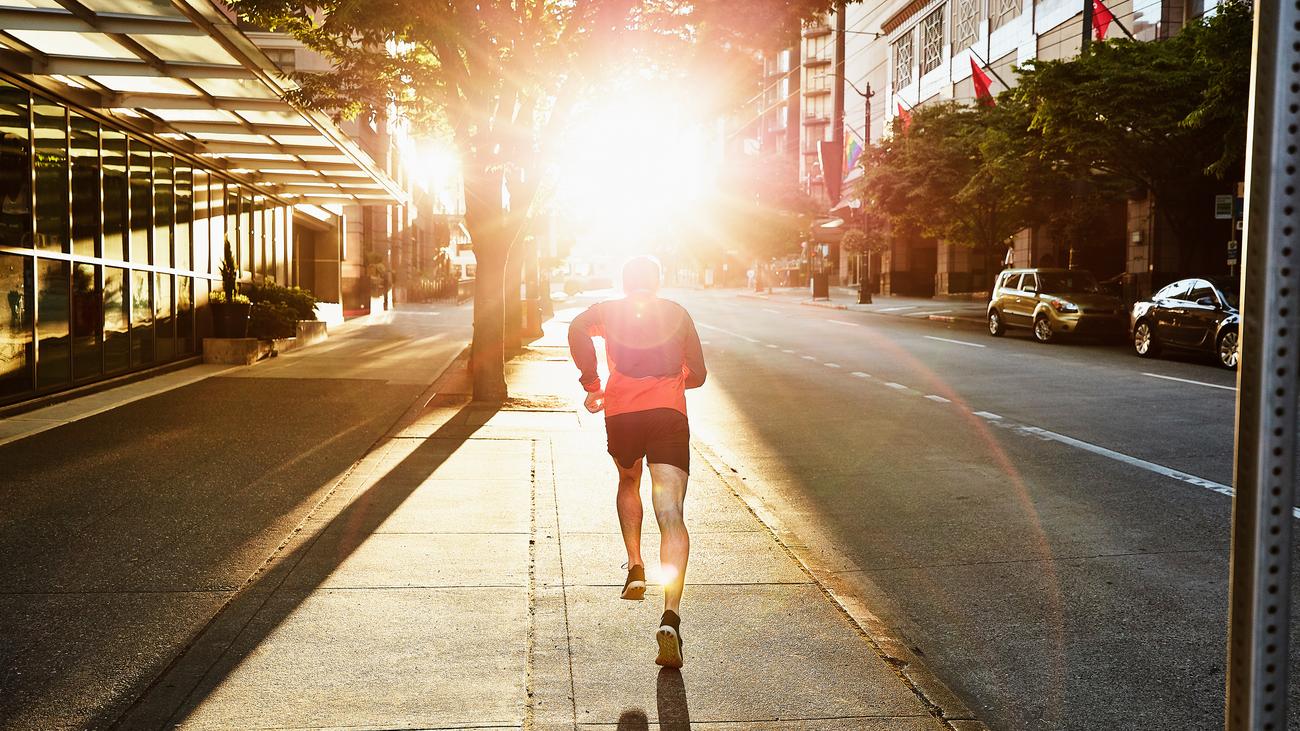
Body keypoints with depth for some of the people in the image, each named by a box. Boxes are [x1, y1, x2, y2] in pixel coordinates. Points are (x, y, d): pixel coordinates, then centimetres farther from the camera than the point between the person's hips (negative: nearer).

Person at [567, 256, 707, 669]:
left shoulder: (608, 311, 16)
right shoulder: (678, 314, 18)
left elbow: (577, 330, -6)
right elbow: (697, 375, 19)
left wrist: (591, 383, 0)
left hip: (621, 413, 1)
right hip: (669, 414, -1)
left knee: (628, 482, 34)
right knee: (671, 516, -11)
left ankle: (635, 569, 26)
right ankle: (670, 617, -27)